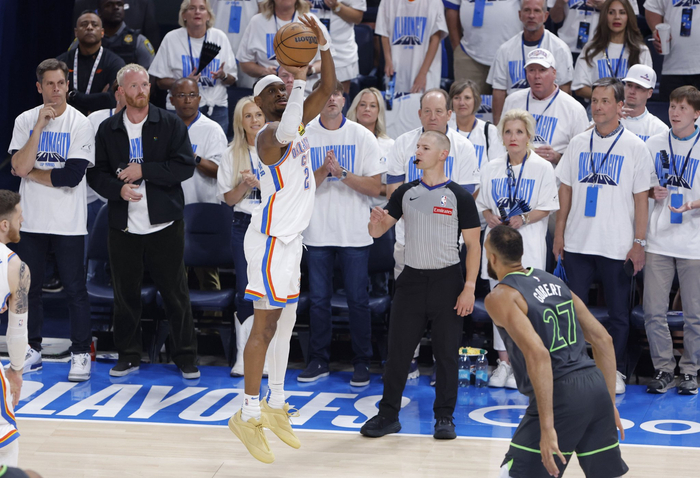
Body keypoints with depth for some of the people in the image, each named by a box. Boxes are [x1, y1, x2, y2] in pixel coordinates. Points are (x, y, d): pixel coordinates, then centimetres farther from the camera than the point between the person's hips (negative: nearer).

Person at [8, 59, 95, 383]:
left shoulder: (80, 124, -5)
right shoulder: (25, 121, 4)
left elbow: (72, 175, -15)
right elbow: (20, 167, -10)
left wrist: (33, 173, -6)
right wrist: (40, 127, -13)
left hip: (68, 223, -3)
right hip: (31, 220, 3)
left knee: (75, 289, -1)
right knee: (29, 287, 11)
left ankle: (80, 355, 7)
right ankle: (32, 352, 23)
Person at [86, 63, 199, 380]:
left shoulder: (171, 124, 1)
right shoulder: (108, 129, 8)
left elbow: (185, 166, -9)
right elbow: (96, 173, 6)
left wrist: (143, 170, -14)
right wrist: (118, 189, -13)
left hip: (164, 224, -2)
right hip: (123, 226, 2)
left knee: (175, 294, 2)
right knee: (125, 294, 8)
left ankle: (186, 358, 12)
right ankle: (128, 356, 21)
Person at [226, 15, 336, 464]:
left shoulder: (297, 121, 8)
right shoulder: (270, 133, -18)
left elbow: (329, 89, 5)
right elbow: (287, 132, -43)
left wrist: (323, 44, -10)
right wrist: (300, 78, -38)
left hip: (291, 238, 9)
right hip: (271, 240, -9)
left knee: (285, 323, 14)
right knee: (266, 326, -6)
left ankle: (276, 406, 24)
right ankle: (248, 416, -1)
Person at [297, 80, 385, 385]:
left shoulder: (362, 136, -1)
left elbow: (375, 187, -5)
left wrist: (342, 172, -17)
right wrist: (323, 171, -20)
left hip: (355, 234, -1)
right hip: (318, 232, 1)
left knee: (358, 300, 3)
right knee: (318, 299, 8)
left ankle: (362, 362, 13)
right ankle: (318, 360, 19)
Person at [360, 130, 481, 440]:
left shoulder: (459, 196, -3)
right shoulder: (406, 193, 7)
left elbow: (473, 244, -3)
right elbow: (377, 232, 8)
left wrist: (469, 287, -11)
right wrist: (376, 222, -17)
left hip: (447, 281, -3)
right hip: (412, 279, 3)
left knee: (447, 353, 3)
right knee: (397, 350, 2)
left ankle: (444, 417, 12)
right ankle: (388, 415, 10)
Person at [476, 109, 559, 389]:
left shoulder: (543, 168, 0)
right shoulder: (491, 169, 11)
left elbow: (547, 208, -2)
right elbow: (482, 204, 15)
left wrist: (524, 219, -17)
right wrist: (490, 217, -6)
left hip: (528, 243, -4)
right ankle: (503, 361, 12)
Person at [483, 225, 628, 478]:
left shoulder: (500, 297, -5)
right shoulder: (554, 281, 18)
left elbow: (537, 354, -20)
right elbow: (603, 340, 17)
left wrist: (547, 427, -21)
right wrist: (610, 403, 22)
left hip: (560, 394, -7)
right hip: (596, 388, 7)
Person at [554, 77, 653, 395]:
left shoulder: (635, 147, -2)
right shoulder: (579, 143, 7)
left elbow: (641, 198, -3)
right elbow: (566, 189, 11)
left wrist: (639, 243, -7)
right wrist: (559, 233, 7)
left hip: (618, 246, -3)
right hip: (578, 243, 3)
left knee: (618, 312, 6)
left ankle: (616, 370, 18)